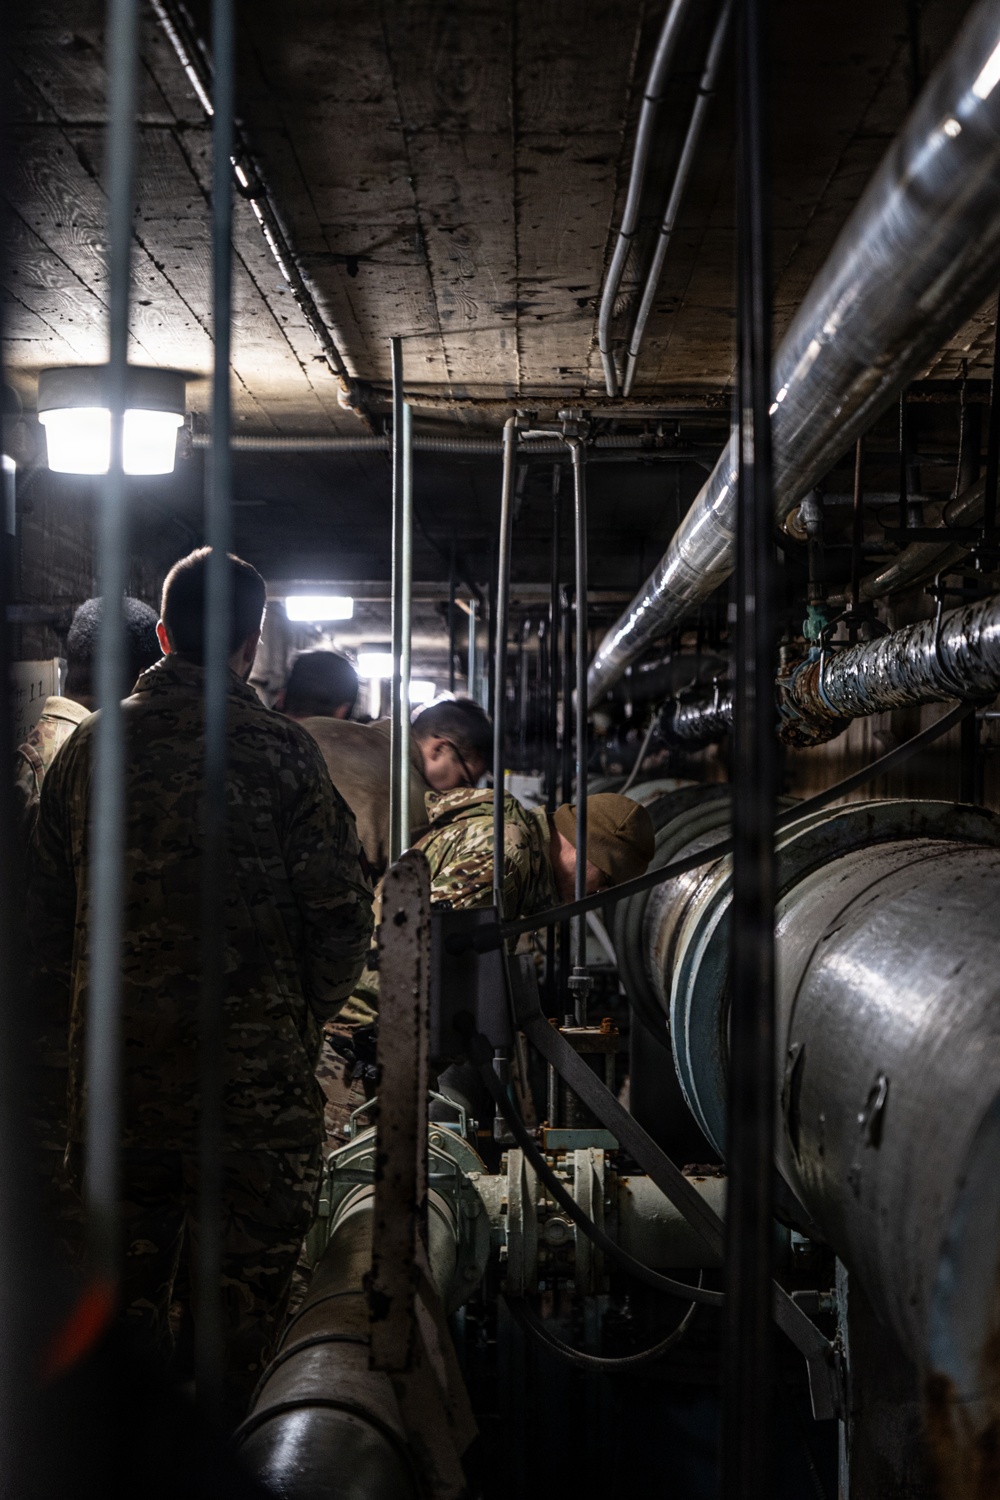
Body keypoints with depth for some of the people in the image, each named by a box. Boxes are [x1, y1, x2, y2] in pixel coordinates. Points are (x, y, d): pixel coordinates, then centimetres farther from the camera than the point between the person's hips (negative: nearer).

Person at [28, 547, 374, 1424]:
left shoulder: (89, 748, 3)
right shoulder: (279, 752, -8)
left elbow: (47, 916, 9)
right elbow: (341, 913, -8)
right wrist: (305, 1015, 7)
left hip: (116, 1061, 4)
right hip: (253, 1078, -4)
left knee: (129, 1288, 16)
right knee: (244, 1289, 7)